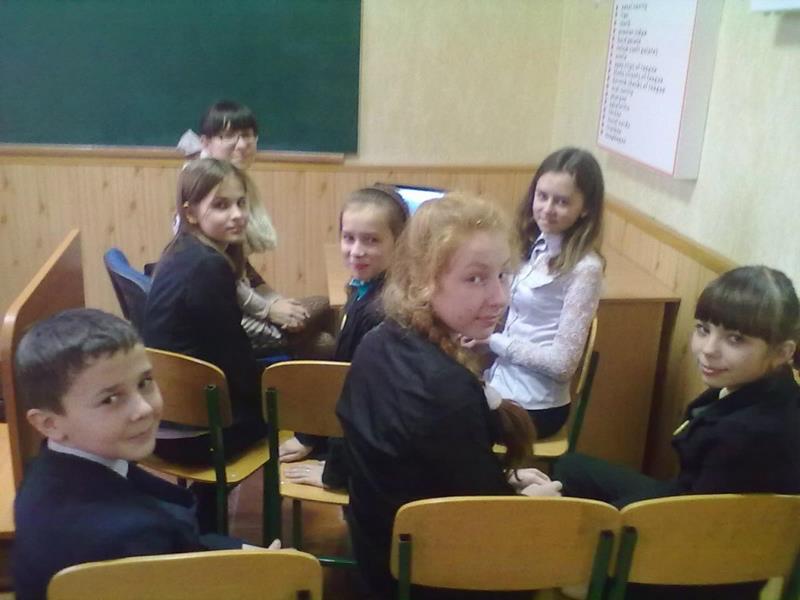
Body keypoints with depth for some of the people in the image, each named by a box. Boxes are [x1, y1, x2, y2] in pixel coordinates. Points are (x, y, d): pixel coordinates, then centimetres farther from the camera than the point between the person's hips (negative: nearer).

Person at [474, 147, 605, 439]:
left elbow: (562, 364, -21)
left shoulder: (585, 268, -19)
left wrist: (493, 341, -16)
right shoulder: (535, 246, 4)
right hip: (499, 382, 7)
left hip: (532, 406, -6)